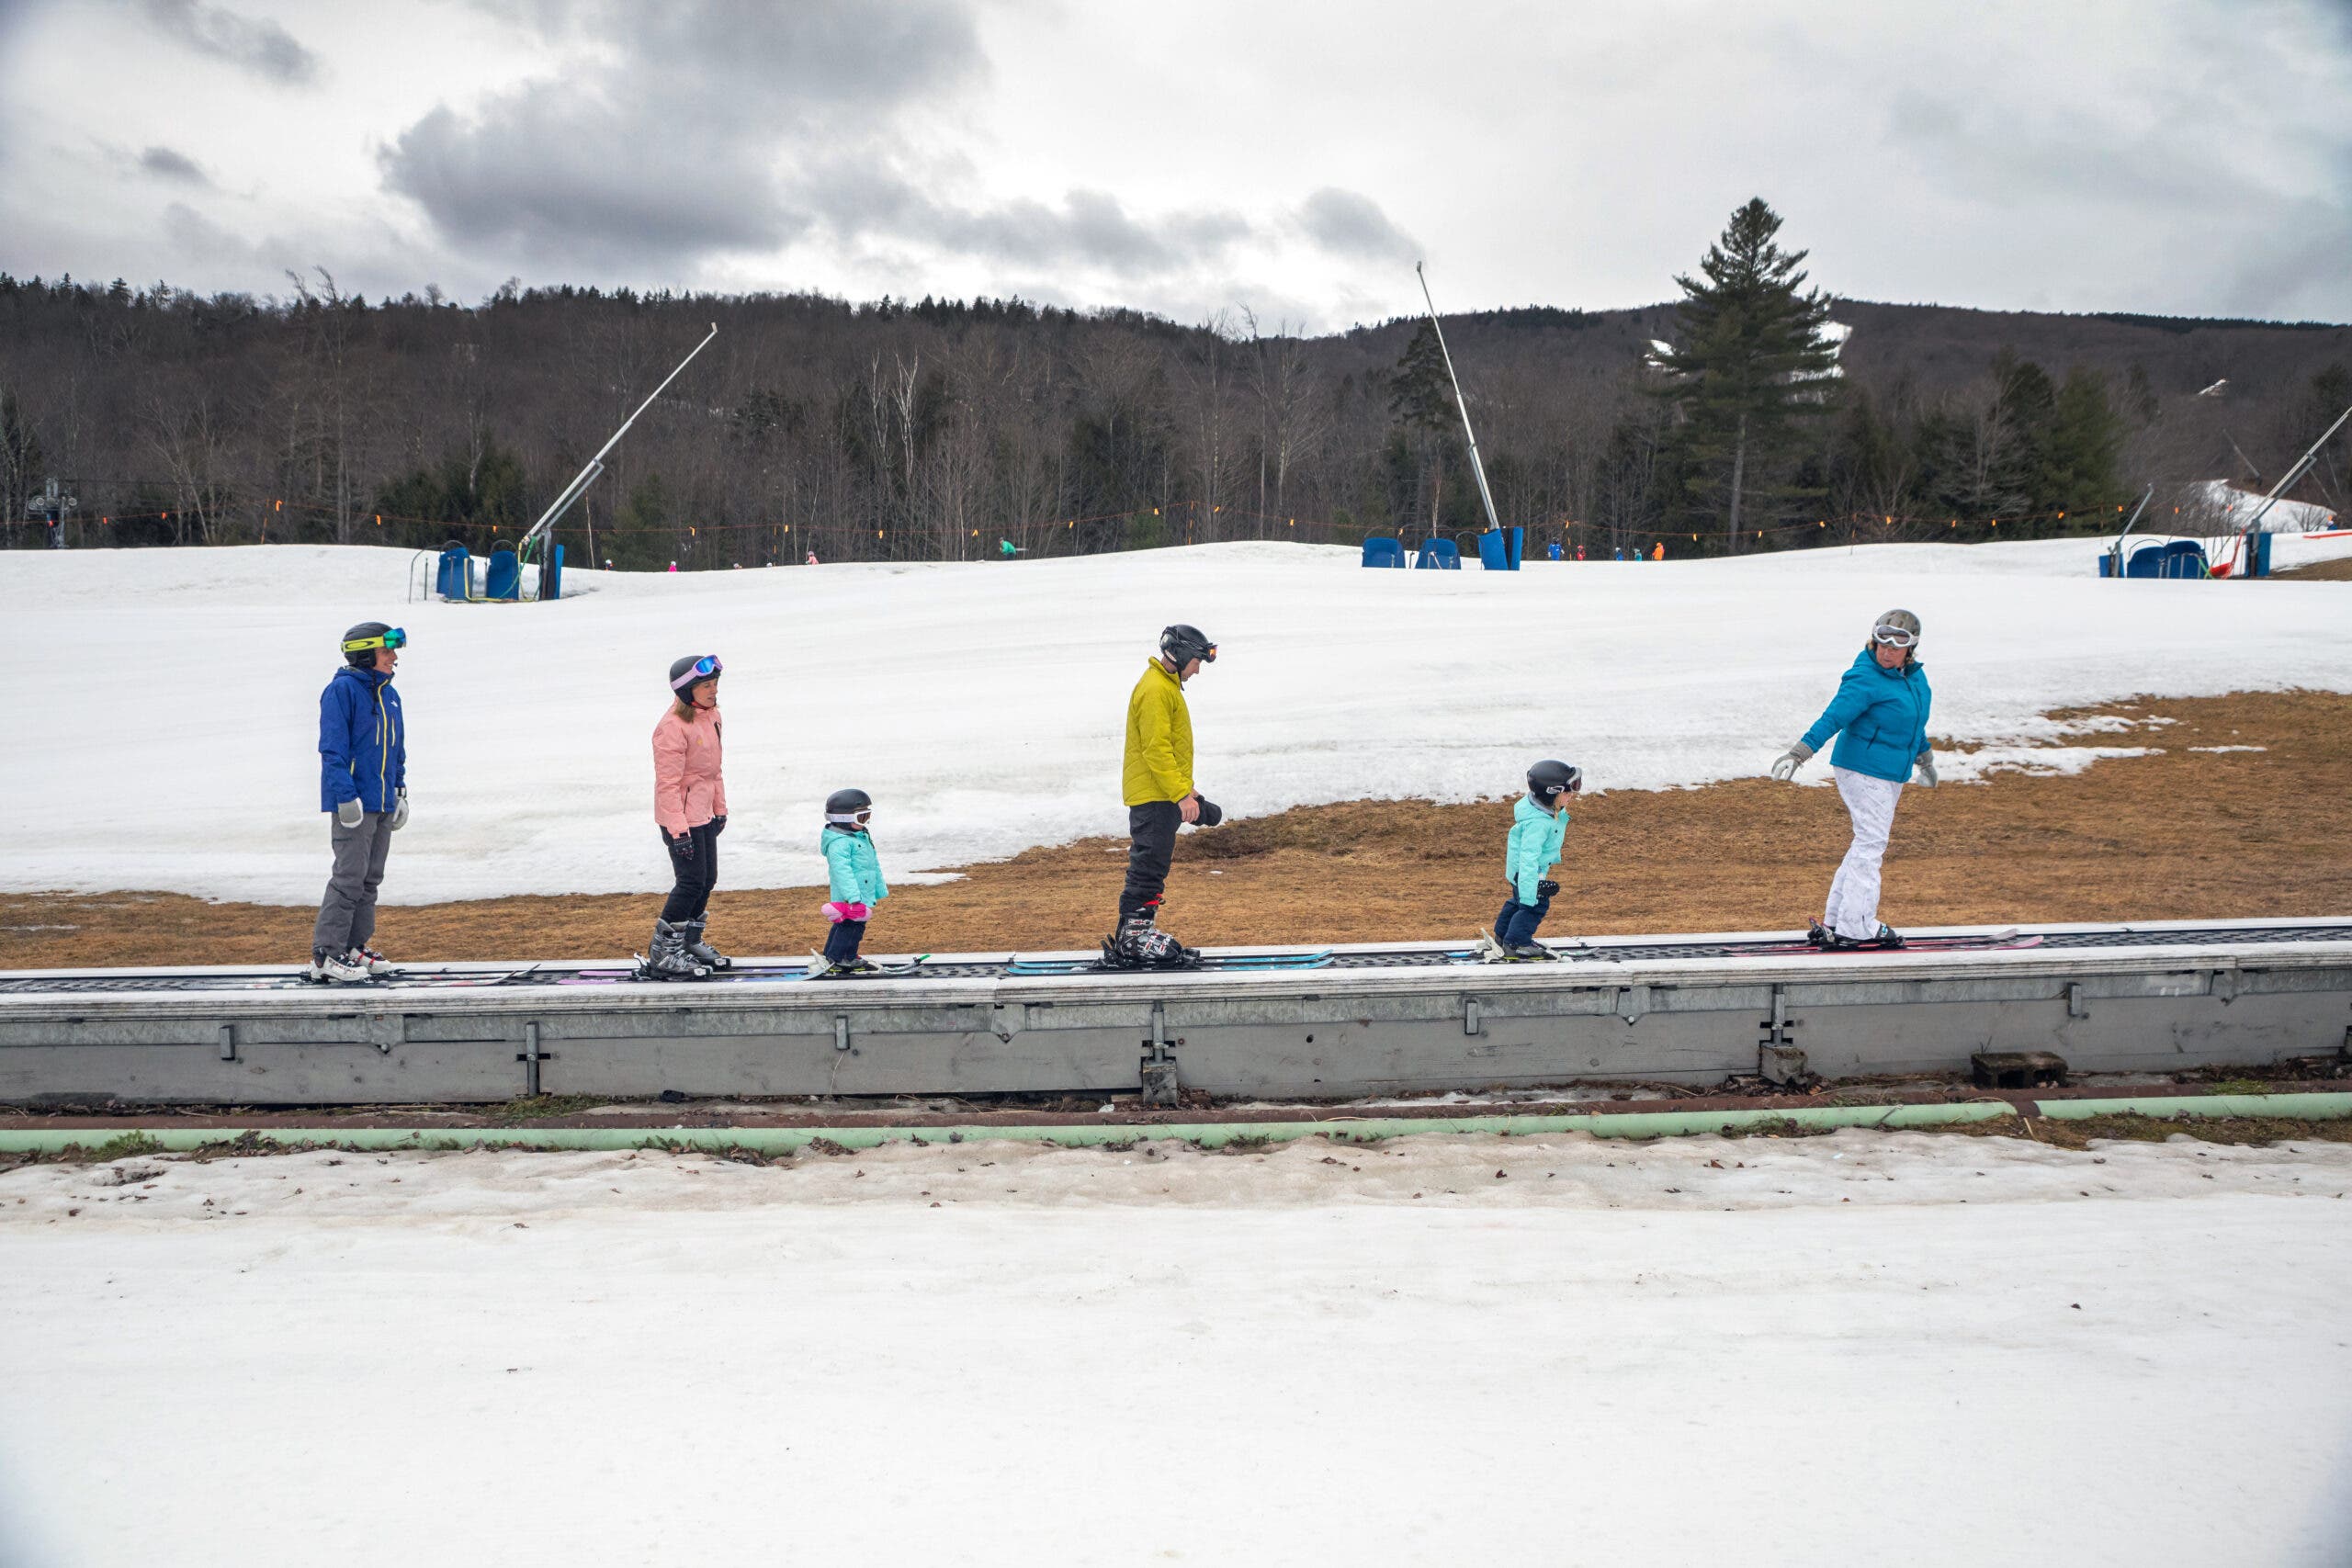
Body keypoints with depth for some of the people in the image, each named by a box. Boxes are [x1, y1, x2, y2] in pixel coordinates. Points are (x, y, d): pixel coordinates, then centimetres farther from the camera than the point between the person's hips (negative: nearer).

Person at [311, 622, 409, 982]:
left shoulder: (389, 695, 15)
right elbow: (333, 747, -15)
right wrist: (347, 796, -20)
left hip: (383, 804, 8)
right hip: (353, 803, -8)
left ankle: (356, 946, 21)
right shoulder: (342, 690, -11)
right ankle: (326, 953, -5)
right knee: (349, 877, -9)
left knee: (371, 878, 12)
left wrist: (400, 791, 18)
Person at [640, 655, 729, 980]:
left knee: (707, 879, 14)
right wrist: (678, 830, -23)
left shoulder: (711, 715, 7)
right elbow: (668, 783, -22)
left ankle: (690, 942, 30)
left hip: (703, 814, 9)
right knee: (691, 882, -9)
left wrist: (720, 808, 19)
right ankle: (662, 953, 2)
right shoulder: (672, 727, -21)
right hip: (680, 816, -9)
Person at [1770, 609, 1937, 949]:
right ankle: (1856, 927, -7)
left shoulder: (1915, 675, 9)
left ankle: (1835, 922, 15)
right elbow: (1833, 717, -24)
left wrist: (1924, 757, 36)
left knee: (1867, 845, 10)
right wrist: (1800, 752, -33)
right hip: (1863, 771, -9)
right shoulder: (1864, 679, -17)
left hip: (1892, 775, 9)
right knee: (1870, 844, -10)